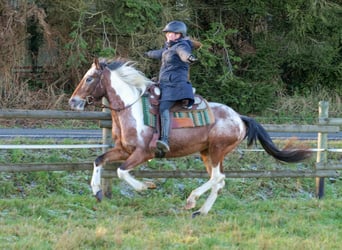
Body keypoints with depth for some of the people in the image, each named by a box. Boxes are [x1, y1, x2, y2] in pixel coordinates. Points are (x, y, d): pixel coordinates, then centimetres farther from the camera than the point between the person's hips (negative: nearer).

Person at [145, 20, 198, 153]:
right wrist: (150, 54, 67)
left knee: (163, 108, -30)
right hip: (165, 85, 11)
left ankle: (165, 140, -45)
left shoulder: (181, 46, -8)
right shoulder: (169, 48, 22)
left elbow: (184, 53, -33)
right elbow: (161, 53, 45)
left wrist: (189, 57, -58)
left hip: (175, 84, -11)